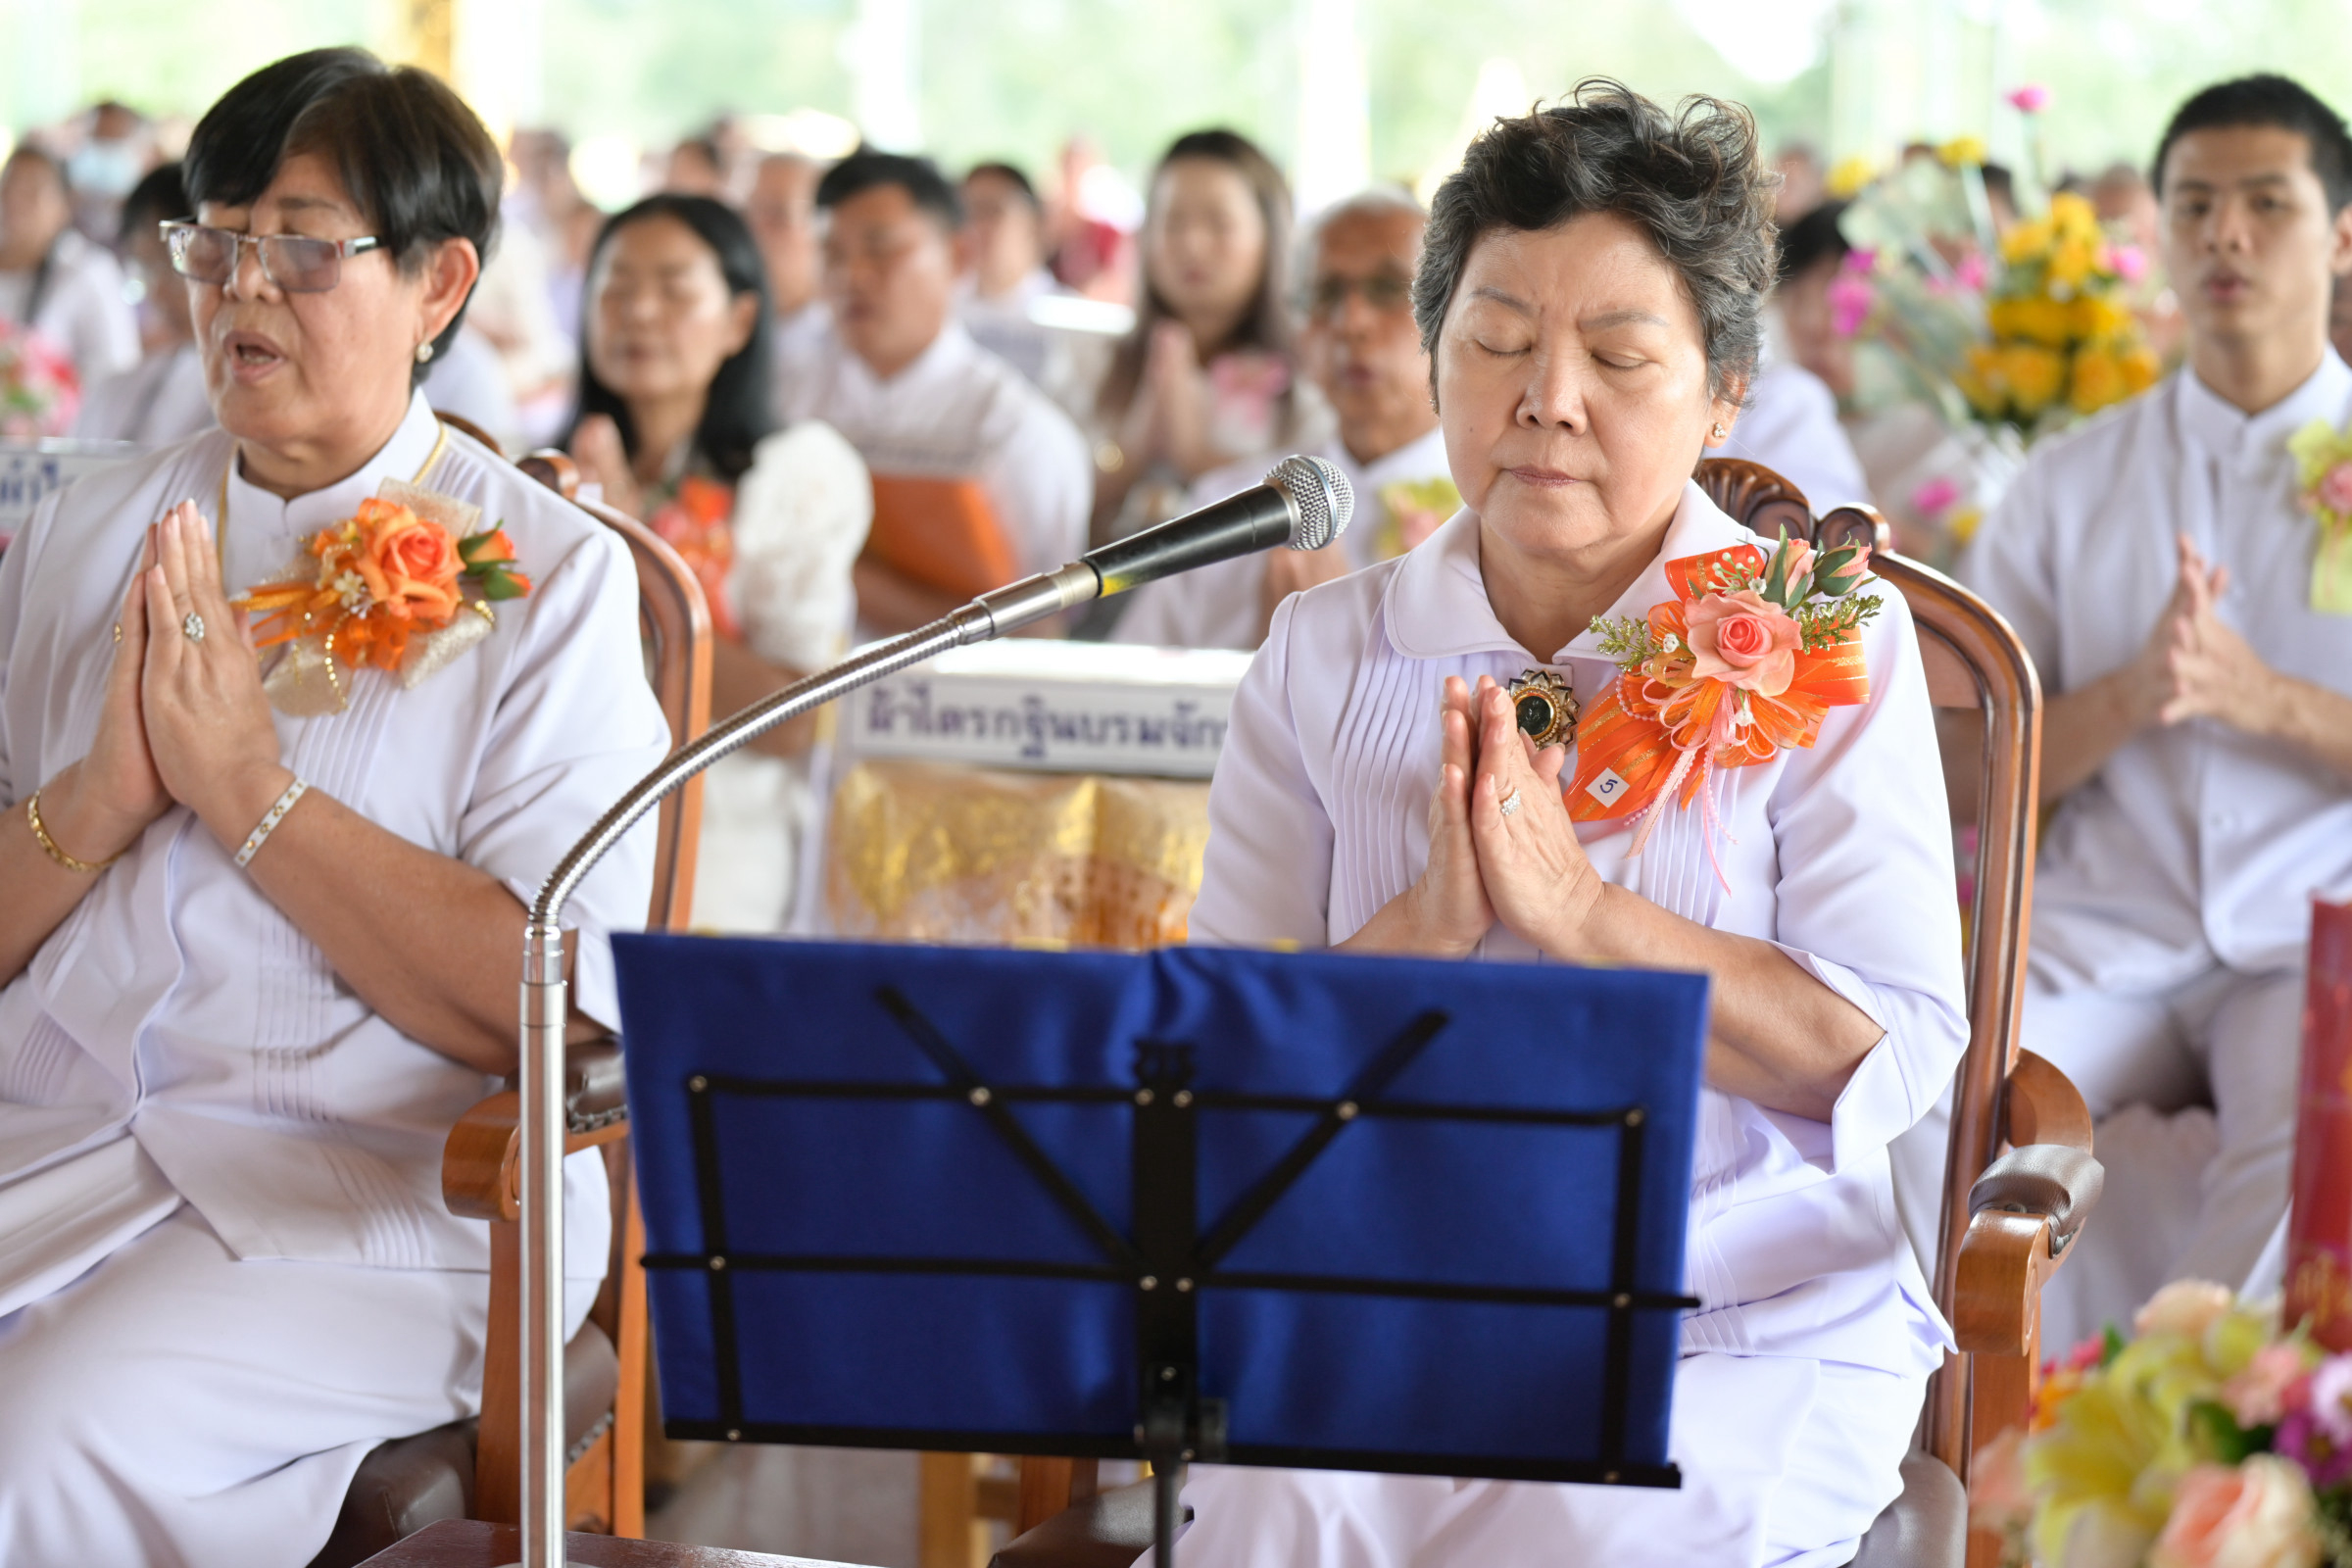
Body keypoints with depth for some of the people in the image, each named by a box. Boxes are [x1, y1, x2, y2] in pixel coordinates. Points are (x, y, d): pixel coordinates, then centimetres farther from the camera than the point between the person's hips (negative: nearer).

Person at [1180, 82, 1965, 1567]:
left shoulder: (1826, 639, 3)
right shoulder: (1325, 658, 10)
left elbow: (1892, 1050, -8)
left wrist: (1571, 906, -17)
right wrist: (1426, 926, -15)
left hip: (1743, 1335, -1)